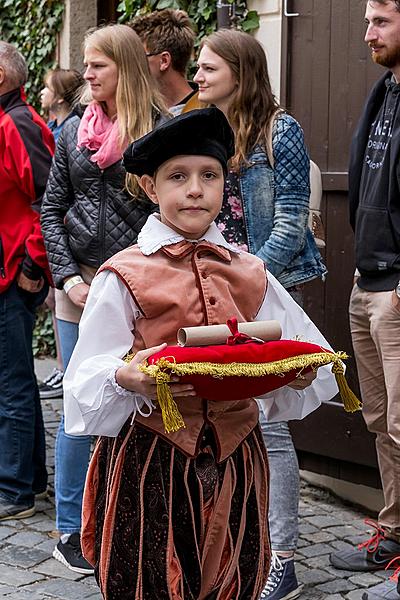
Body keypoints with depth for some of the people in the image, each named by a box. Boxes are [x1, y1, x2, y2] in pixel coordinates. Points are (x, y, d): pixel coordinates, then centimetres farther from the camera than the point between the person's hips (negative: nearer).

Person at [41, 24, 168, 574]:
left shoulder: (160, 129, 0)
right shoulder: (74, 130, 9)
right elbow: (52, 210, 10)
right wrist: (68, 277, -2)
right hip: (81, 283, 2)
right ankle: (71, 529, 14)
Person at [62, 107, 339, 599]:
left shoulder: (251, 276, 7)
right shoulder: (123, 276, -4)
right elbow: (88, 383, -7)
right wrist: (128, 378, -27)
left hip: (234, 462, 3)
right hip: (150, 463, -3)